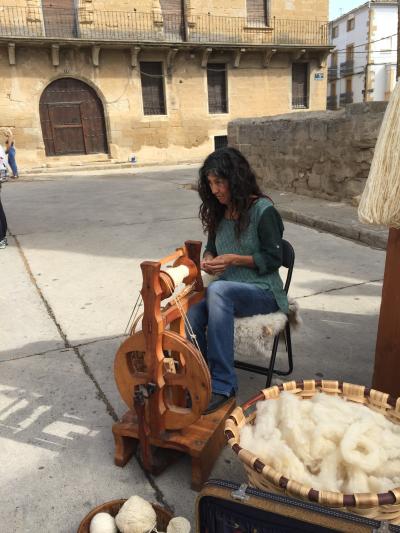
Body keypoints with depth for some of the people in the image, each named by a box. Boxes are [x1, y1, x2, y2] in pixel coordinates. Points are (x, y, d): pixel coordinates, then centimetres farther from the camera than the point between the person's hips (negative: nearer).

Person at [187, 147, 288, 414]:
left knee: (218, 290, -38)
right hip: (229, 289, 5)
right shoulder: (218, 212, 11)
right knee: (192, 314, -28)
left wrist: (234, 259, -18)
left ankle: (223, 384, -32)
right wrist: (208, 258, -2)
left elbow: (273, 259, -8)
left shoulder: (263, 210, -9)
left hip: (262, 291, -5)